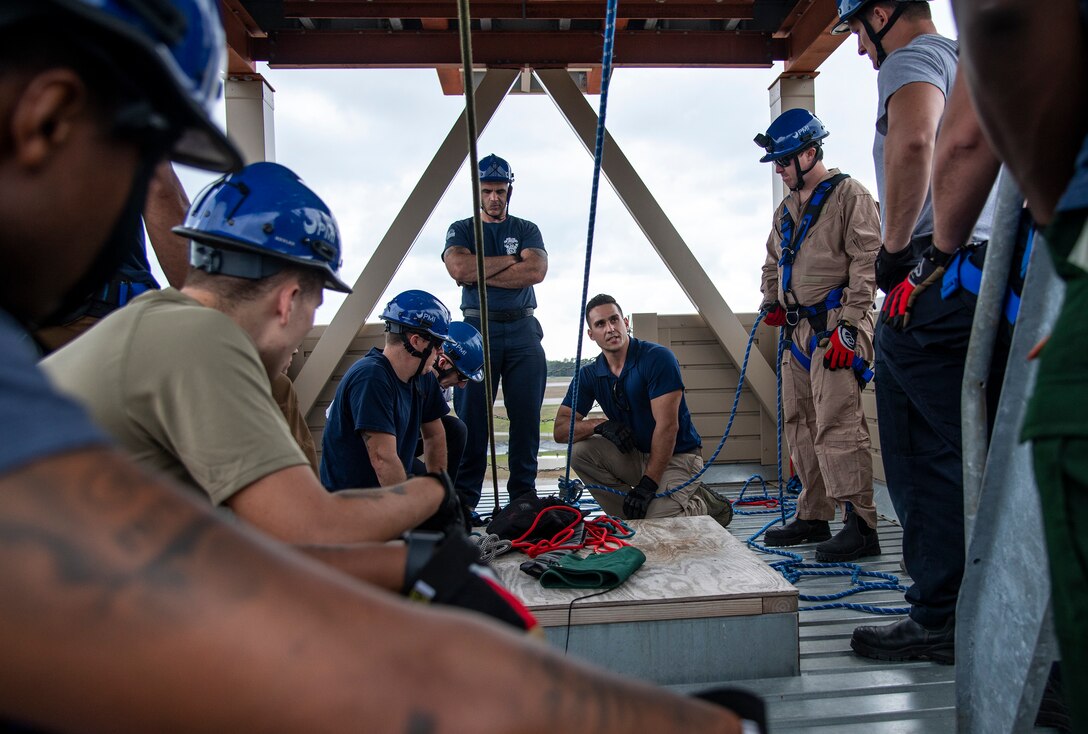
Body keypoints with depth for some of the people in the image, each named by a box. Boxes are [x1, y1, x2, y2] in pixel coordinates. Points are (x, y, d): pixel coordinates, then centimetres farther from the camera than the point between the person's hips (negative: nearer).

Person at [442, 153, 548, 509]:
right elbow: (459, 267, -9)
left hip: (523, 330, 2)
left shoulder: (527, 230, 16)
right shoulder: (461, 230, 14)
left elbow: (537, 270, -5)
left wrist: (480, 273, -6)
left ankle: (524, 496, 6)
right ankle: (463, 499, 1)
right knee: (472, 417, -5)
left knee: (527, 416, -1)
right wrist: (509, 259, -3)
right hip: (477, 329, -1)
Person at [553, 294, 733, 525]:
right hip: (635, 454, 6)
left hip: (677, 455, -5)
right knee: (579, 450, -18)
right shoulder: (589, 375, 0)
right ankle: (629, 518, -3)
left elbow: (667, 425, -22)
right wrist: (600, 424, -24)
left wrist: (648, 483, -26)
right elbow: (561, 429, -5)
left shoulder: (658, 358, -17)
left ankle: (705, 505, 5)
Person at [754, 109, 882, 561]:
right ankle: (813, 518, 20)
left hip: (834, 328, -9)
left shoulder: (849, 195, -3)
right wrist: (772, 301, 18)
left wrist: (848, 325, -18)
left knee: (837, 426, -13)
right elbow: (773, 261, 33)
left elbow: (866, 262, -12)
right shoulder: (787, 209, 21)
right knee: (800, 426, 10)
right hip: (799, 331, 9)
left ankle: (860, 526, -6)